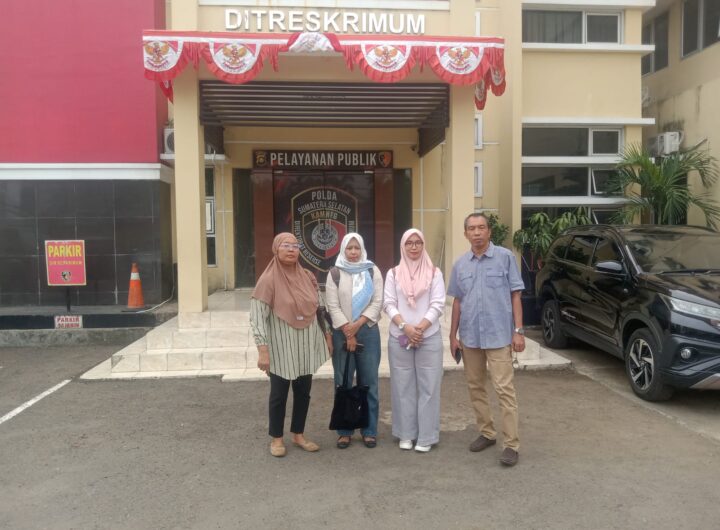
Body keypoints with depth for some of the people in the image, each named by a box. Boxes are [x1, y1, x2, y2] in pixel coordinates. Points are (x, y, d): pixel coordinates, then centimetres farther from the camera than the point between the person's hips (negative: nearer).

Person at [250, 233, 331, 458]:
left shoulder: (307, 277, 3)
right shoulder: (269, 280, -13)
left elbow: (318, 308, 12)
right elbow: (257, 317, -15)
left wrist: (327, 334, 9)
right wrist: (262, 351, -20)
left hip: (306, 346, 5)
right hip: (281, 348, -5)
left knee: (303, 391, 14)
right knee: (279, 394, 8)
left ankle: (298, 434, 32)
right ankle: (276, 438, 26)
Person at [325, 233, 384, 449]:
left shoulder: (373, 271, 5)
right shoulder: (335, 273, 2)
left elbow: (377, 302, -1)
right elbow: (333, 306, -4)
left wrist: (358, 324, -12)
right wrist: (347, 332, -10)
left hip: (368, 332, 1)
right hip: (342, 333, 0)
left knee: (369, 382, 4)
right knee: (343, 383, 4)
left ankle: (370, 430, 15)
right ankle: (344, 431, 14)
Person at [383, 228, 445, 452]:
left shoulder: (434, 273, 4)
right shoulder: (393, 273, 7)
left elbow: (438, 305, -3)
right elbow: (389, 304, 0)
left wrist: (419, 328, -14)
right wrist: (405, 327, -14)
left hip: (429, 337, -1)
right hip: (399, 338, 1)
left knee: (428, 386, 1)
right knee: (403, 386, 6)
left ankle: (426, 436, 10)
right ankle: (406, 434, 17)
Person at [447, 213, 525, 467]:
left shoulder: (505, 257, -4)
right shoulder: (460, 264, 7)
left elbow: (515, 295, -3)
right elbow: (457, 301, 11)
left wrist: (518, 330, -9)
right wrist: (453, 335, 9)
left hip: (499, 335, -5)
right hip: (470, 336, 5)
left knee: (504, 389, -4)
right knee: (475, 387, 13)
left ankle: (511, 444, 4)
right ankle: (486, 432, 29)